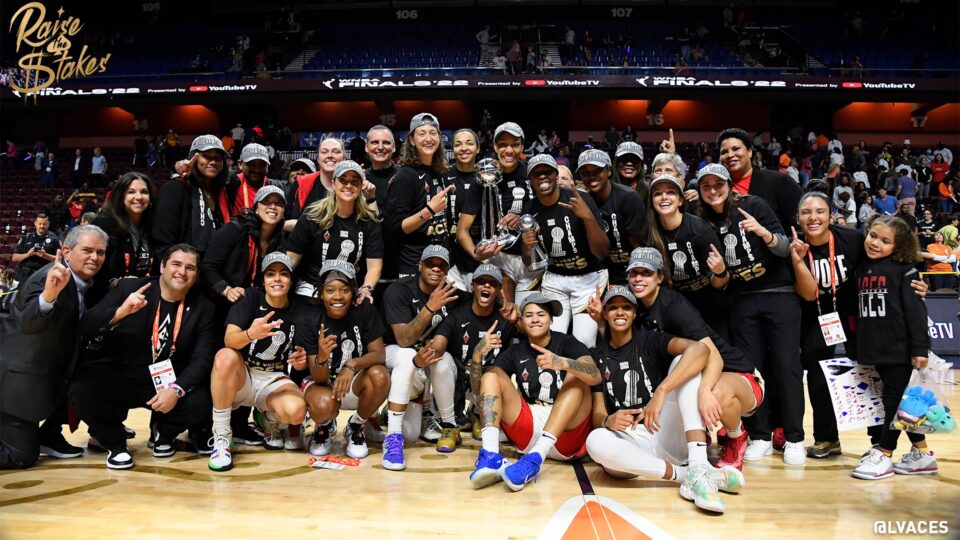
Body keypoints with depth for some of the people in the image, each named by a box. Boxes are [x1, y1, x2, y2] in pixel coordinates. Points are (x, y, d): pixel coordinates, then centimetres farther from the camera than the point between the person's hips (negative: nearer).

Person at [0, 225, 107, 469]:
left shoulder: (88, 281, 0)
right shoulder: (47, 278, -25)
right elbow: (28, 324, -41)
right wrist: (48, 295, -60)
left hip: (52, 373, 8)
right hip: (20, 378, -8)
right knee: (23, 456, -5)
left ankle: (49, 434, 14)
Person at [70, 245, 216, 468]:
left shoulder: (203, 308, -1)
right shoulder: (129, 288, -4)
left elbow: (202, 358, -7)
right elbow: (85, 328, -12)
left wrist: (176, 389, -25)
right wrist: (120, 312, -32)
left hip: (167, 383, 1)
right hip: (117, 376, 0)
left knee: (199, 403, -26)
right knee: (81, 391, -30)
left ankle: (163, 432, 12)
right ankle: (115, 442, 3)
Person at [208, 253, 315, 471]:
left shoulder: (301, 315, -3)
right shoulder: (251, 298, -7)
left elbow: (301, 364, 3)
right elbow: (229, 340, -22)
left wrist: (302, 362, -22)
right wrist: (250, 334, -43)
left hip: (274, 382, 1)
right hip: (241, 378, 0)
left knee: (297, 411, -32)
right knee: (225, 356, -35)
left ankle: (271, 423, 8)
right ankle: (221, 436, -19)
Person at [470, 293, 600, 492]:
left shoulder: (567, 343, 2)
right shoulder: (515, 352, 12)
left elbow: (595, 376, -19)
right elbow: (479, 386, 3)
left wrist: (562, 363, -38)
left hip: (566, 433, -2)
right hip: (527, 433, 3)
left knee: (576, 376, -22)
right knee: (492, 374, -8)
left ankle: (535, 458, -36)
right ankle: (490, 455, -31)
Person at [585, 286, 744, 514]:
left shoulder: (650, 341, 4)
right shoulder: (597, 356, 11)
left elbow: (700, 349, -18)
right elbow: (597, 413, 6)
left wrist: (661, 392, -31)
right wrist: (608, 421, -21)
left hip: (668, 436, 0)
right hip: (629, 440, 1)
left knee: (685, 362, -19)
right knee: (595, 441, -34)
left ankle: (699, 468, -33)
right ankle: (687, 474, -26)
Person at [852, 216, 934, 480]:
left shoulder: (904, 269, -8)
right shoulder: (862, 270, 10)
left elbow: (916, 311, -12)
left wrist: (920, 348, -16)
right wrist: (857, 347, 16)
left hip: (900, 349, -7)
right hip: (876, 349, 7)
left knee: (895, 401, 1)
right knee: (901, 401, 14)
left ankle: (884, 455, 9)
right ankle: (922, 454, 26)